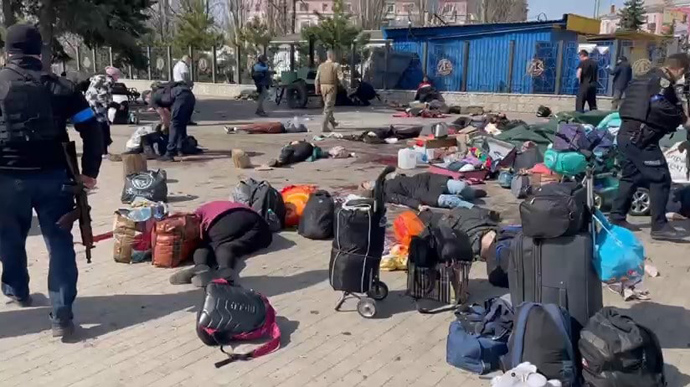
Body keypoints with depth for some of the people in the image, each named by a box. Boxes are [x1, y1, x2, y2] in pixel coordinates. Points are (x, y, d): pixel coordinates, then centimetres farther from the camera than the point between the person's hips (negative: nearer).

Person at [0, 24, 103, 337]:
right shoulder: (59, 86, 2)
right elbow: (92, 129, -2)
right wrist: (89, 172, 5)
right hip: (52, 176, 0)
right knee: (60, 243, 2)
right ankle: (62, 314, -4)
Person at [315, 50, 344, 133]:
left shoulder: (321, 66, 8)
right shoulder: (336, 65, -7)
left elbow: (317, 79, 7)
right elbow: (340, 77, -13)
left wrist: (317, 89, 13)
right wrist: (339, 85, 4)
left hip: (323, 86, 6)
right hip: (331, 87, -6)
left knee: (327, 105, 22)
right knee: (328, 107, -2)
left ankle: (332, 122, 37)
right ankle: (324, 127, -6)